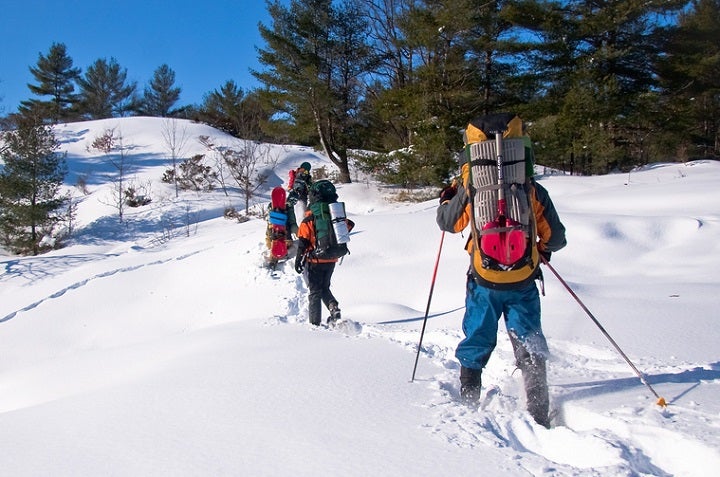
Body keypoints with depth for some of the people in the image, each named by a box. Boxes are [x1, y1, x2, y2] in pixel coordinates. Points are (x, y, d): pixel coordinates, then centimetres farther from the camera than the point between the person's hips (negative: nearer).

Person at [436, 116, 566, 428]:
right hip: (524, 284, 0)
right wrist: (541, 248, 24)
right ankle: (539, 414, 9)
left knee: (476, 344, 17)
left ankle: (468, 404, 25)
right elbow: (556, 238, 2)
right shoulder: (533, 190, -3)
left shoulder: (471, 187, -6)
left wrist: (447, 197, 24)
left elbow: (449, 223, 6)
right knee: (530, 348, 10)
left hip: (483, 283, 0)